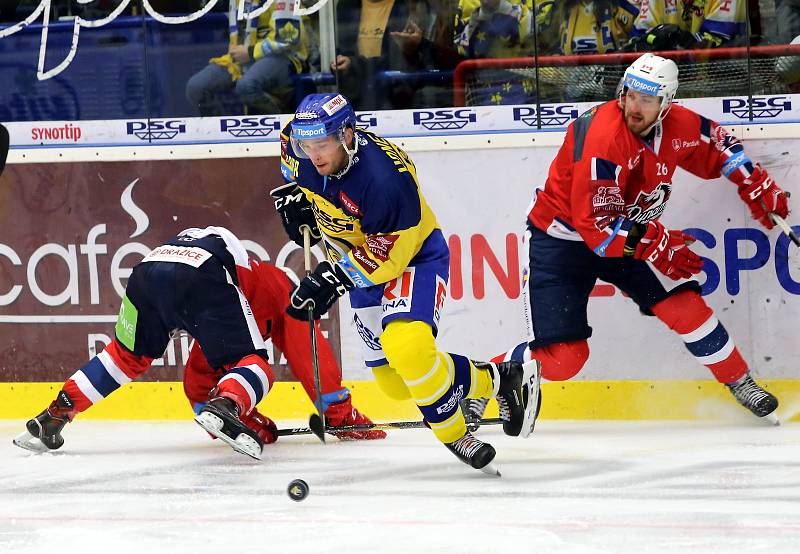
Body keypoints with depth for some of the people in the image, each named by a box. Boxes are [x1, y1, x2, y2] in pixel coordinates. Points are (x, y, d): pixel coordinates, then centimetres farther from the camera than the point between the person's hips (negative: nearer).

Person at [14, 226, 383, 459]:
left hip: (149, 269, 7)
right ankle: (224, 407, -33)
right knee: (251, 361, 0)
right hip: (198, 274, -7)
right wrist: (343, 415, 24)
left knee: (127, 356, 28)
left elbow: (198, 375, 49)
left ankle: (51, 418, 22)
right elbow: (311, 357, 20)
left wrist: (250, 419, 48)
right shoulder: (281, 293, 30)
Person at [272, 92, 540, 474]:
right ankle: (494, 380, 24)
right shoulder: (300, 144, -15)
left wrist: (333, 278, -33)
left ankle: (453, 433, -12)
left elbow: (386, 256, -29)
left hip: (412, 257, -8)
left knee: (405, 347, -33)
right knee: (394, 382, 8)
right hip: (360, 257, 8)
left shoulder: (385, 178, -35)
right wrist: (293, 194, 1)